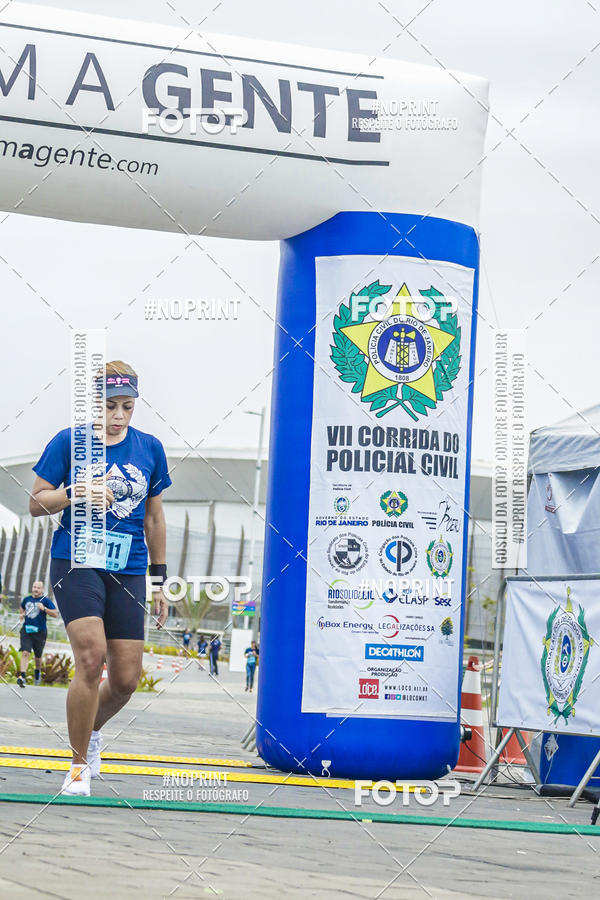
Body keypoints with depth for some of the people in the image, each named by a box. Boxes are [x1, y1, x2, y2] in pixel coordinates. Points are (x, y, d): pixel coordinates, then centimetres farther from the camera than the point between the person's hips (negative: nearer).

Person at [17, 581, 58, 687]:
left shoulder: (45, 600, -3)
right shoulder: (26, 599, 9)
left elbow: (55, 614, -9)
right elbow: (22, 609, 30)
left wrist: (44, 608, -21)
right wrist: (21, 614, 8)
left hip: (39, 631, -2)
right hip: (26, 630, 2)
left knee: (38, 656, 12)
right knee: (25, 653, -16)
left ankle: (38, 672, 41)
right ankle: (22, 676, -23)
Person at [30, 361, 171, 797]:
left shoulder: (149, 448, 8)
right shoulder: (69, 442, 0)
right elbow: (36, 503, 4)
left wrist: (159, 581, 15)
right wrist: (75, 494, -14)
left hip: (127, 571, 3)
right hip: (75, 564, -3)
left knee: (126, 679, 0)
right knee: (91, 655, -23)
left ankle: (91, 730, 35)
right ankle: (79, 765, -8)